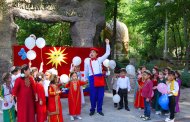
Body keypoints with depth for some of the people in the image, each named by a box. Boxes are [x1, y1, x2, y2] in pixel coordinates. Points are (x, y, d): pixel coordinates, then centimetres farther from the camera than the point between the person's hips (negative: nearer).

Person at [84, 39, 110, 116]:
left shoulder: (99, 59, 11)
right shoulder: (87, 61, 10)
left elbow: (107, 53, 10)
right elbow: (86, 71, 17)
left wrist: (107, 44, 7)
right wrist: (85, 80, 20)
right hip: (92, 78, -1)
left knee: (100, 94, 5)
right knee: (93, 95, 2)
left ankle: (99, 109, 18)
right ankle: (92, 109, 18)